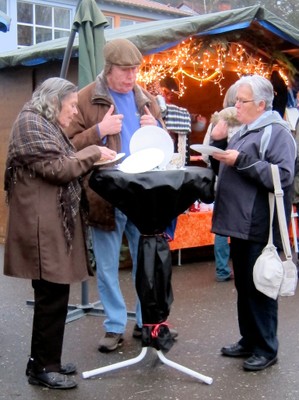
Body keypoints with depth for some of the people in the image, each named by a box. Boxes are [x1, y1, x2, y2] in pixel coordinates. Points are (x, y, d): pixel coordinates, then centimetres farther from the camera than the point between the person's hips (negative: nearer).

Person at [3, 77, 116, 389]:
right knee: (51, 296, -6)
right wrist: (94, 153, -8)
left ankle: (45, 361, 21)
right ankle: (41, 368, 5)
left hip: (55, 223, 10)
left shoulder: (47, 125, 23)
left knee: (53, 295, 12)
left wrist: (92, 160, 9)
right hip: (43, 225, -10)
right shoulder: (30, 123, -10)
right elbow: (56, 168, -17)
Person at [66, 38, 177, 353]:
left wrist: (156, 128, -3)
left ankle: (146, 321, 27)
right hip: (106, 196, -3)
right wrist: (100, 131, -19)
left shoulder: (146, 99, 11)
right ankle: (114, 326, 21)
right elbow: (70, 145, -6)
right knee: (108, 266, 7)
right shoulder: (85, 99, -2)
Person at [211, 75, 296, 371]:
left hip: (260, 228, -8)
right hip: (240, 224, 9)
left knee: (260, 288, 0)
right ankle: (249, 340, 28)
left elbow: (283, 176, -21)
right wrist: (217, 144, 8)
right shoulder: (242, 132, 17)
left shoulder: (277, 132, -9)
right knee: (243, 286, 15)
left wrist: (242, 160, -21)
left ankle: (266, 349, 13)